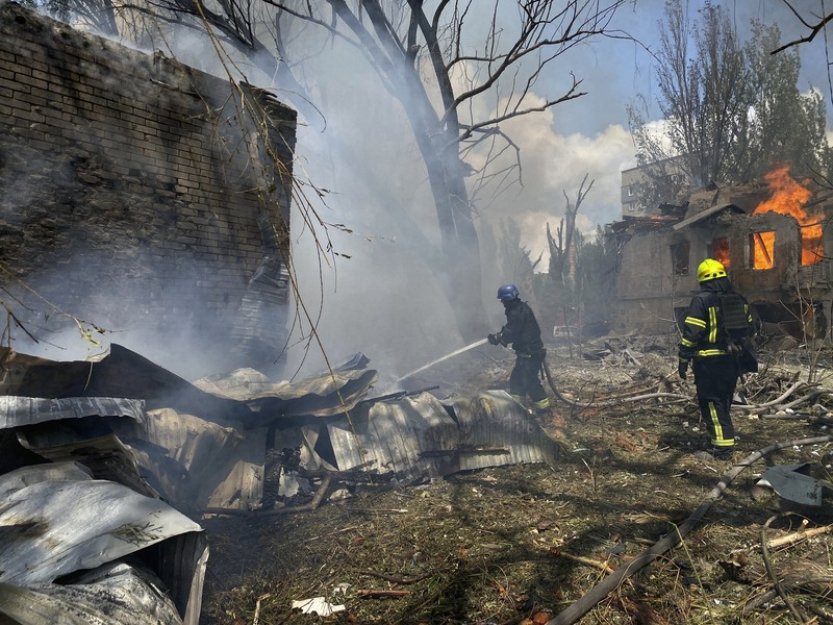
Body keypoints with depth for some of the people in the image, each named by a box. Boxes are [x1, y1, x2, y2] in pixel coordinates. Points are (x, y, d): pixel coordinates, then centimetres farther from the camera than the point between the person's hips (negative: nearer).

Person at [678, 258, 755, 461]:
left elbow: (691, 333, -16)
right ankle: (725, 439, 25)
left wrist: (684, 360, -10)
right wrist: (743, 355, 26)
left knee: (711, 403, -3)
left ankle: (722, 447, -3)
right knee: (723, 402, 18)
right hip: (732, 359, 8)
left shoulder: (702, 300, -11)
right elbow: (749, 330, 17)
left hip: (709, 361, -7)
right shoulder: (740, 300, 12)